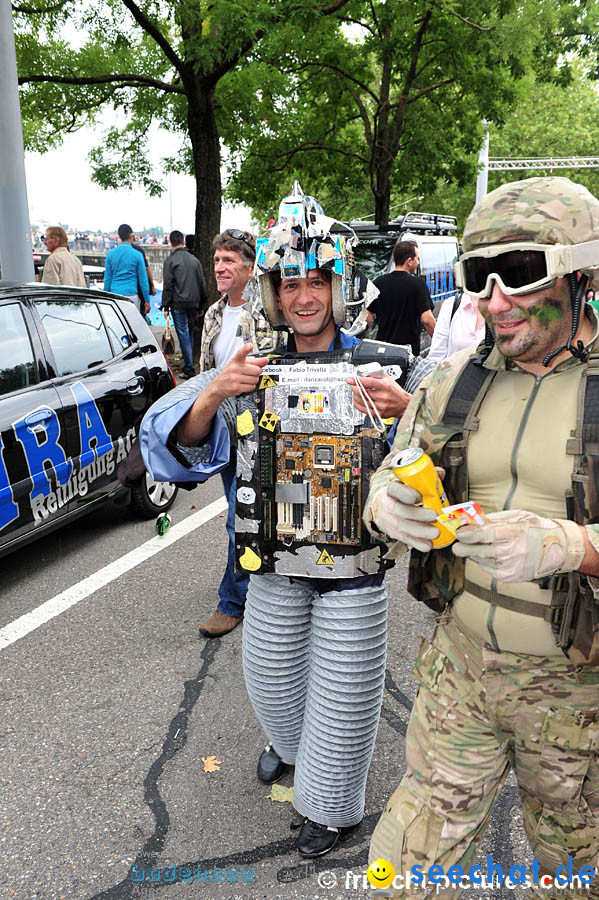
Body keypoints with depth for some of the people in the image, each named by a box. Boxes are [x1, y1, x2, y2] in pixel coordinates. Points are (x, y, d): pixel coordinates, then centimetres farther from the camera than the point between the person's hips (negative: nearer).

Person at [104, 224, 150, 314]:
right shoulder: (137, 254, -3)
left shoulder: (110, 254, 5)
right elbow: (143, 280, -1)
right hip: (131, 295, -2)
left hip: (115, 296, 3)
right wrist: (147, 300, 5)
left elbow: (107, 279, 9)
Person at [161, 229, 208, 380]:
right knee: (190, 333, 16)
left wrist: (166, 307, -3)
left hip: (178, 304, -5)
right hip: (194, 303, 5)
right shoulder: (194, 259, 12)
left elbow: (167, 286, -7)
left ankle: (189, 369, -8)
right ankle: (189, 364, 21)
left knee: (183, 334, -5)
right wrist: (201, 305, 21)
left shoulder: (170, 260, -4)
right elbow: (202, 284, 15)